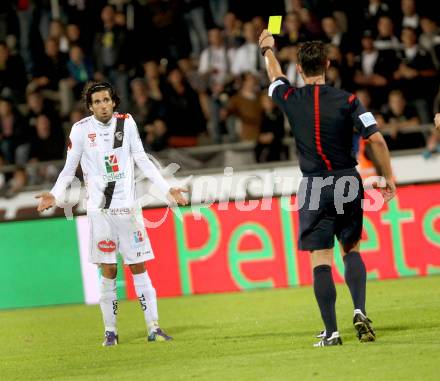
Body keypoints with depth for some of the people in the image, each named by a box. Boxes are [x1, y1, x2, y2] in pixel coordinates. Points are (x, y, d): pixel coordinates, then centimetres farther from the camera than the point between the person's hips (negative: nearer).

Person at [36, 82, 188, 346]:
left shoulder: (126, 123, 5)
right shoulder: (81, 130, -1)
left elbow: (142, 161, 10)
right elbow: (69, 170, 5)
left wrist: (167, 188, 5)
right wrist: (55, 195, -10)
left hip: (128, 206, 2)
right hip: (100, 210, -2)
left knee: (139, 267, 1)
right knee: (108, 271, -2)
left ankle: (153, 327, 1)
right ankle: (110, 330, 7)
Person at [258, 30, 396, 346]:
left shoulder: (291, 100, -2)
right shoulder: (347, 101, -5)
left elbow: (275, 76, 21)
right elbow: (376, 139, -10)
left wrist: (268, 49, 42)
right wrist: (389, 178, 3)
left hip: (314, 188, -1)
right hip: (348, 183, 1)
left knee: (321, 259, -1)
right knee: (351, 250, 17)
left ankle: (331, 332, -6)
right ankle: (360, 311, -3)